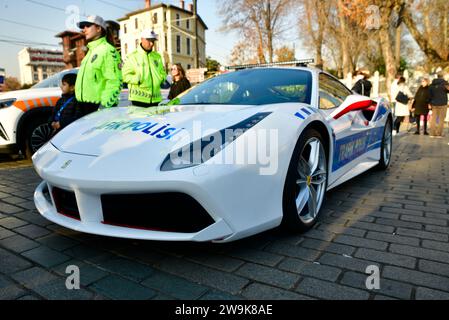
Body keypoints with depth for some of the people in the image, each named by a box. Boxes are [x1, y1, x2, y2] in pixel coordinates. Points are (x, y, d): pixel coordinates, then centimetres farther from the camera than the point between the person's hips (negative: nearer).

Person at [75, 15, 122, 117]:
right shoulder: (91, 51, 21)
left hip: (98, 106, -9)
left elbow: (115, 83, -18)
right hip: (84, 107, 10)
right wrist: (80, 105, 21)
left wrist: (104, 106, -24)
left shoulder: (107, 50, -9)